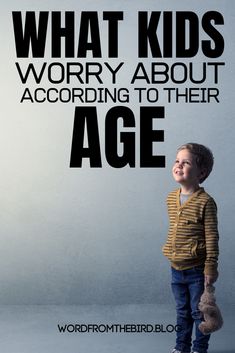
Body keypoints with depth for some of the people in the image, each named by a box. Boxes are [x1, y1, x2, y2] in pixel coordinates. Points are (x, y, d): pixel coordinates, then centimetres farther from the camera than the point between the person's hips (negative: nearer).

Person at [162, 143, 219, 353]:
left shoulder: (205, 202, -18)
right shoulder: (171, 198, 2)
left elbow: (212, 237, -16)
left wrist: (211, 268, -15)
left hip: (197, 270, -6)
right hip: (177, 269, 6)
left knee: (199, 312, 9)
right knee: (182, 312, 20)